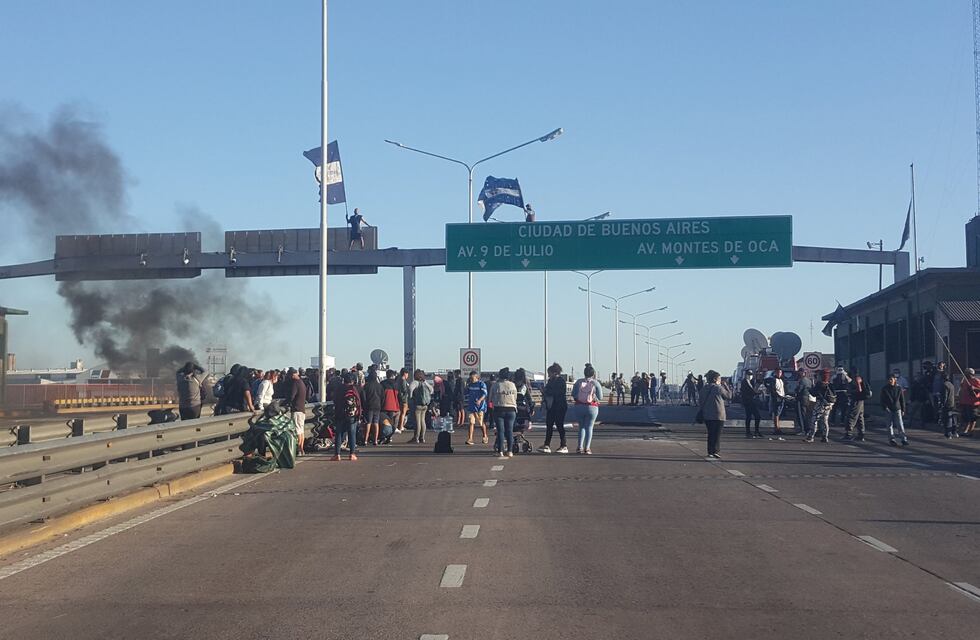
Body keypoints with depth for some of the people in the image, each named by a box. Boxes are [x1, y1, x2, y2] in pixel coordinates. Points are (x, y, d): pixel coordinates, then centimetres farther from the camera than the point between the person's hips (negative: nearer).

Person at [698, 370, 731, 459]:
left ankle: (710, 452, 12)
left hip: (707, 415, 6)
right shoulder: (719, 388, -10)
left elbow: (700, 402, 10)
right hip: (718, 415, -6)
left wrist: (701, 412, 18)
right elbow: (729, 396, 2)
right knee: (717, 434, -3)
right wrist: (725, 386, 9)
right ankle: (716, 452, -10)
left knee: (710, 434, 13)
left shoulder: (704, 389, 7)